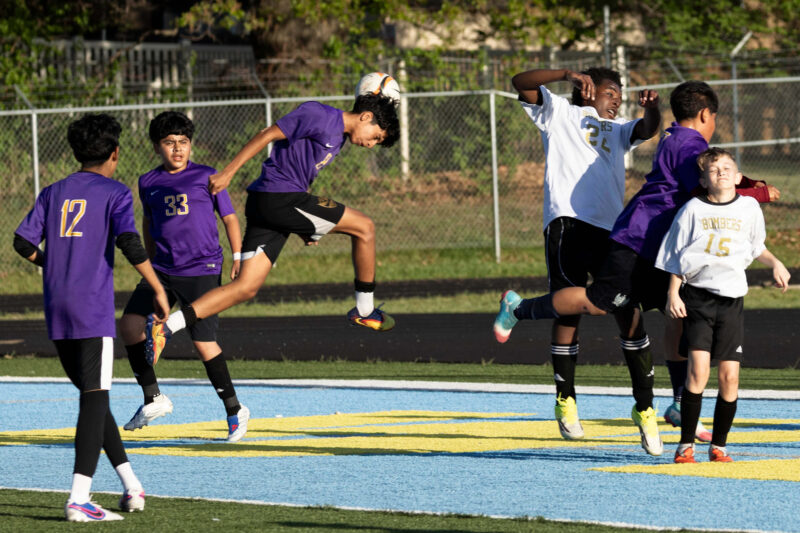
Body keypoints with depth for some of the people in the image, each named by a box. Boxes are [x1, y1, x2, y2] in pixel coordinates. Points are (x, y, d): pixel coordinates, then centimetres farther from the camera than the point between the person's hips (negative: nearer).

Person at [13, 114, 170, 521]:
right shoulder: (114, 193, 0)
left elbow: (23, 242, 6)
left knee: (92, 396, 16)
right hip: (93, 310, -5)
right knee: (94, 399, -7)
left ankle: (131, 485, 19)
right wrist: (158, 290, -9)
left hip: (56, 312, 5)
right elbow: (129, 242, -15)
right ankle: (78, 499, -19)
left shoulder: (53, 193, 13)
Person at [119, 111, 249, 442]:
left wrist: (239, 258, -3)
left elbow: (229, 218, 6)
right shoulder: (148, 183, 10)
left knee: (204, 343, -9)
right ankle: (153, 399, 2)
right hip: (163, 271, 4)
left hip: (202, 271, -4)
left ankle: (235, 410, 9)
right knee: (129, 325, -11)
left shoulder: (206, 178, 0)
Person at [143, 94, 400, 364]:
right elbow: (267, 135, -11)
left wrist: (304, 227, 21)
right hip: (280, 198, -10)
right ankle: (364, 310, 14)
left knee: (246, 287, 0)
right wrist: (228, 173, -16)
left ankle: (165, 325, -10)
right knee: (364, 226, 0)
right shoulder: (319, 115, -7)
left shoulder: (338, 137, 23)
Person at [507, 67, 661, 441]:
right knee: (569, 309, -6)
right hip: (568, 222, -4)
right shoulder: (560, 113, 17)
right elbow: (519, 83, 5)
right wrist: (568, 74, -9)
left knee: (629, 313, -3)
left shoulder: (618, 130, 30)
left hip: (611, 228, 4)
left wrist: (652, 109, -12)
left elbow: (647, 130, 11)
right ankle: (565, 399, 3)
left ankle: (645, 403, 0)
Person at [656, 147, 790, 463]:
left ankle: (718, 445, 12)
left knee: (730, 376, -2)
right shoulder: (693, 210, 0)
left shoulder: (749, 208, 7)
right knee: (698, 368, -16)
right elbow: (677, 256, 4)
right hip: (698, 295, -2)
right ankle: (686, 444, -9)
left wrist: (775, 264, 6)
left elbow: (756, 247, 23)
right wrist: (673, 294, -4)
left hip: (731, 298, 2)